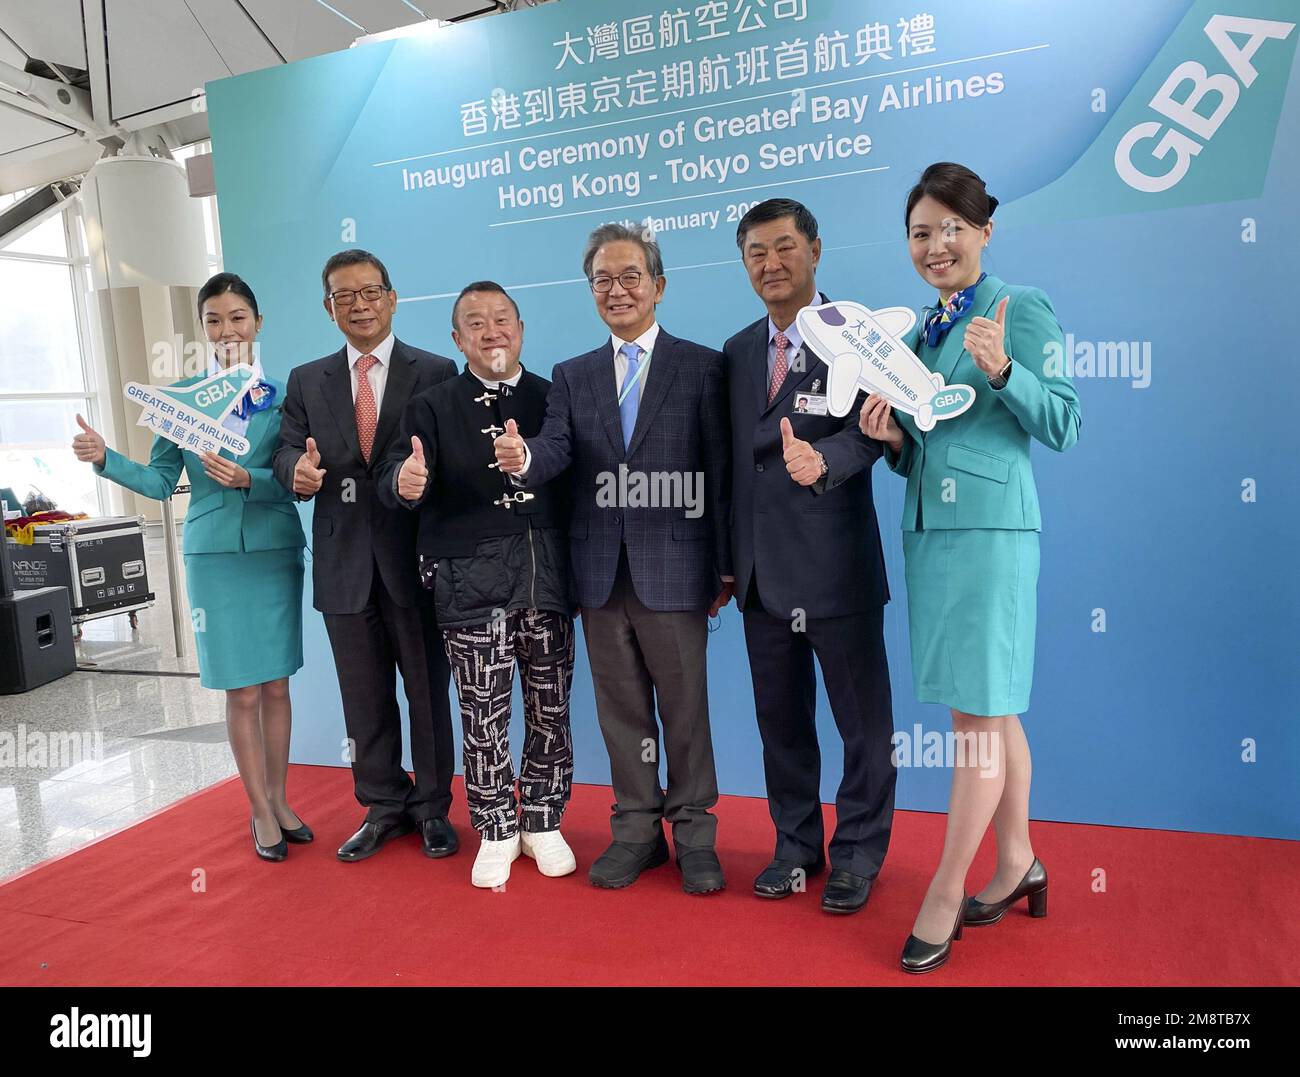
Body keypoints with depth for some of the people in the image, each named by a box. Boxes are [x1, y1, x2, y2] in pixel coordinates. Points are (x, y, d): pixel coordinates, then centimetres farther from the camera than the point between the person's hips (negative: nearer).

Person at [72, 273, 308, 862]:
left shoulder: (284, 396, 1)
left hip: (275, 552, 0)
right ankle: (260, 810, 19)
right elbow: (160, 481, 5)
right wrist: (106, 458, -10)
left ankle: (279, 799, 25)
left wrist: (248, 479, -21)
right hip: (214, 555, 0)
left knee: (276, 685, 9)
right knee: (241, 691, 4)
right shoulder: (183, 395, 3)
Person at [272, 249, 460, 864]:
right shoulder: (307, 381, 10)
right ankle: (384, 808, 31)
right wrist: (297, 470, -18)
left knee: (428, 690, 8)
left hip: (415, 558, -3)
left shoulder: (436, 373, 0)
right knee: (364, 698, 14)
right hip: (344, 564, 3)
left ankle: (432, 808, 26)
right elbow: (287, 451, 5)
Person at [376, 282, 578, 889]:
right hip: (471, 581, -1)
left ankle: (542, 823, 29)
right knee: (483, 713, 5)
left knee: (550, 708, 10)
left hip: (547, 576, 2)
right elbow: (393, 479, -9)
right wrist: (405, 483, -31)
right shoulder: (431, 407, 4)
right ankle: (496, 832, 24)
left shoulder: (552, 398, 9)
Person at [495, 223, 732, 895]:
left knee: (684, 705, 6)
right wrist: (523, 457, -27)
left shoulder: (701, 367, 1)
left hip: (673, 569, -3)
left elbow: (719, 474, -2)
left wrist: (725, 568, -4)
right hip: (600, 574, 4)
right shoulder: (572, 377, 12)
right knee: (620, 706, 13)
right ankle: (636, 827, 28)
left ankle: (693, 833, 22)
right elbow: (555, 450, -3)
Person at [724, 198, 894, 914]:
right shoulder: (738, 351, 13)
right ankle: (797, 845, 34)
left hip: (838, 566, -5)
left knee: (863, 721, 7)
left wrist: (823, 458, -37)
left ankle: (858, 854, 26)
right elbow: (734, 459, 13)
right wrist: (727, 557, 11)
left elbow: (874, 428, -16)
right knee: (780, 719, 16)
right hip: (762, 573, 6)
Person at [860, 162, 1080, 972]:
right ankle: (1017, 862, 30)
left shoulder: (1022, 309, -3)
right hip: (929, 530, 7)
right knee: (993, 709, 15)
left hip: (990, 528, -7)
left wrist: (1002, 370, -22)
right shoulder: (920, 330, 16)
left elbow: (1063, 428, -8)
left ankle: (946, 891, 11)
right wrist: (893, 436, -2)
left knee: (979, 713, -1)